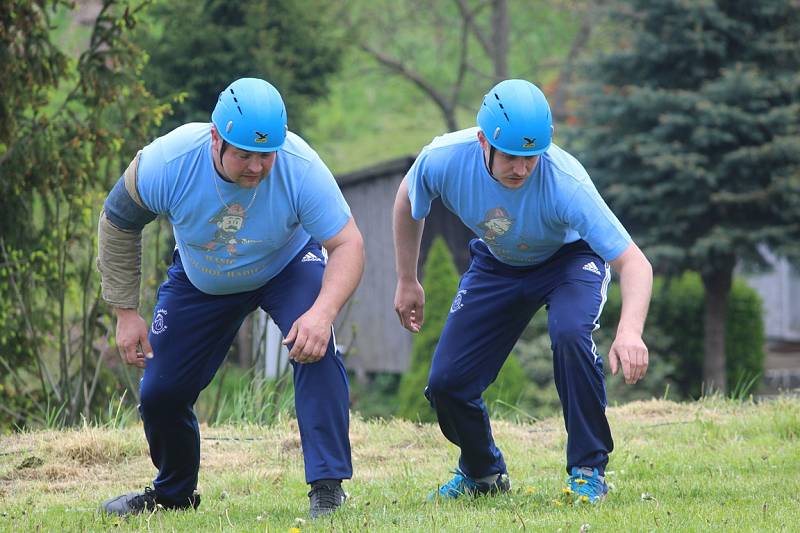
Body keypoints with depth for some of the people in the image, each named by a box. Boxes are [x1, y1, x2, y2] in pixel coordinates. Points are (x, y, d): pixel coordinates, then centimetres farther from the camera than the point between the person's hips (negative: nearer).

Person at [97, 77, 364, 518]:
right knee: (160, 393, 3)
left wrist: (323, 311, -52)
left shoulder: (299, 166, -36)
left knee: (315, 345, -31)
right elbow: (117, 224, -13)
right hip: (200, 281, 2)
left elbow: (347, 244, -33)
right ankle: (173, 493, 34)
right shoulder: (166, 163, -33)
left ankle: (327, 486, -26)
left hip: (288, 267, -2)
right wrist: (126, 312, -11)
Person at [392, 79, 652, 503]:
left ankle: (588, 471, -18)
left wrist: (630, 331, -60)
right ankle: (482, 471, 27)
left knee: (569, 333, -35)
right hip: (497, 264, 3)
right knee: (446, 382, -5)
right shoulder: (442, 159, -30)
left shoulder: (564, 181, -39)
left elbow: (634, 262, -42)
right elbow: (408, 200, -3)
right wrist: (407, 282, 4)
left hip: (571, 258, -3)